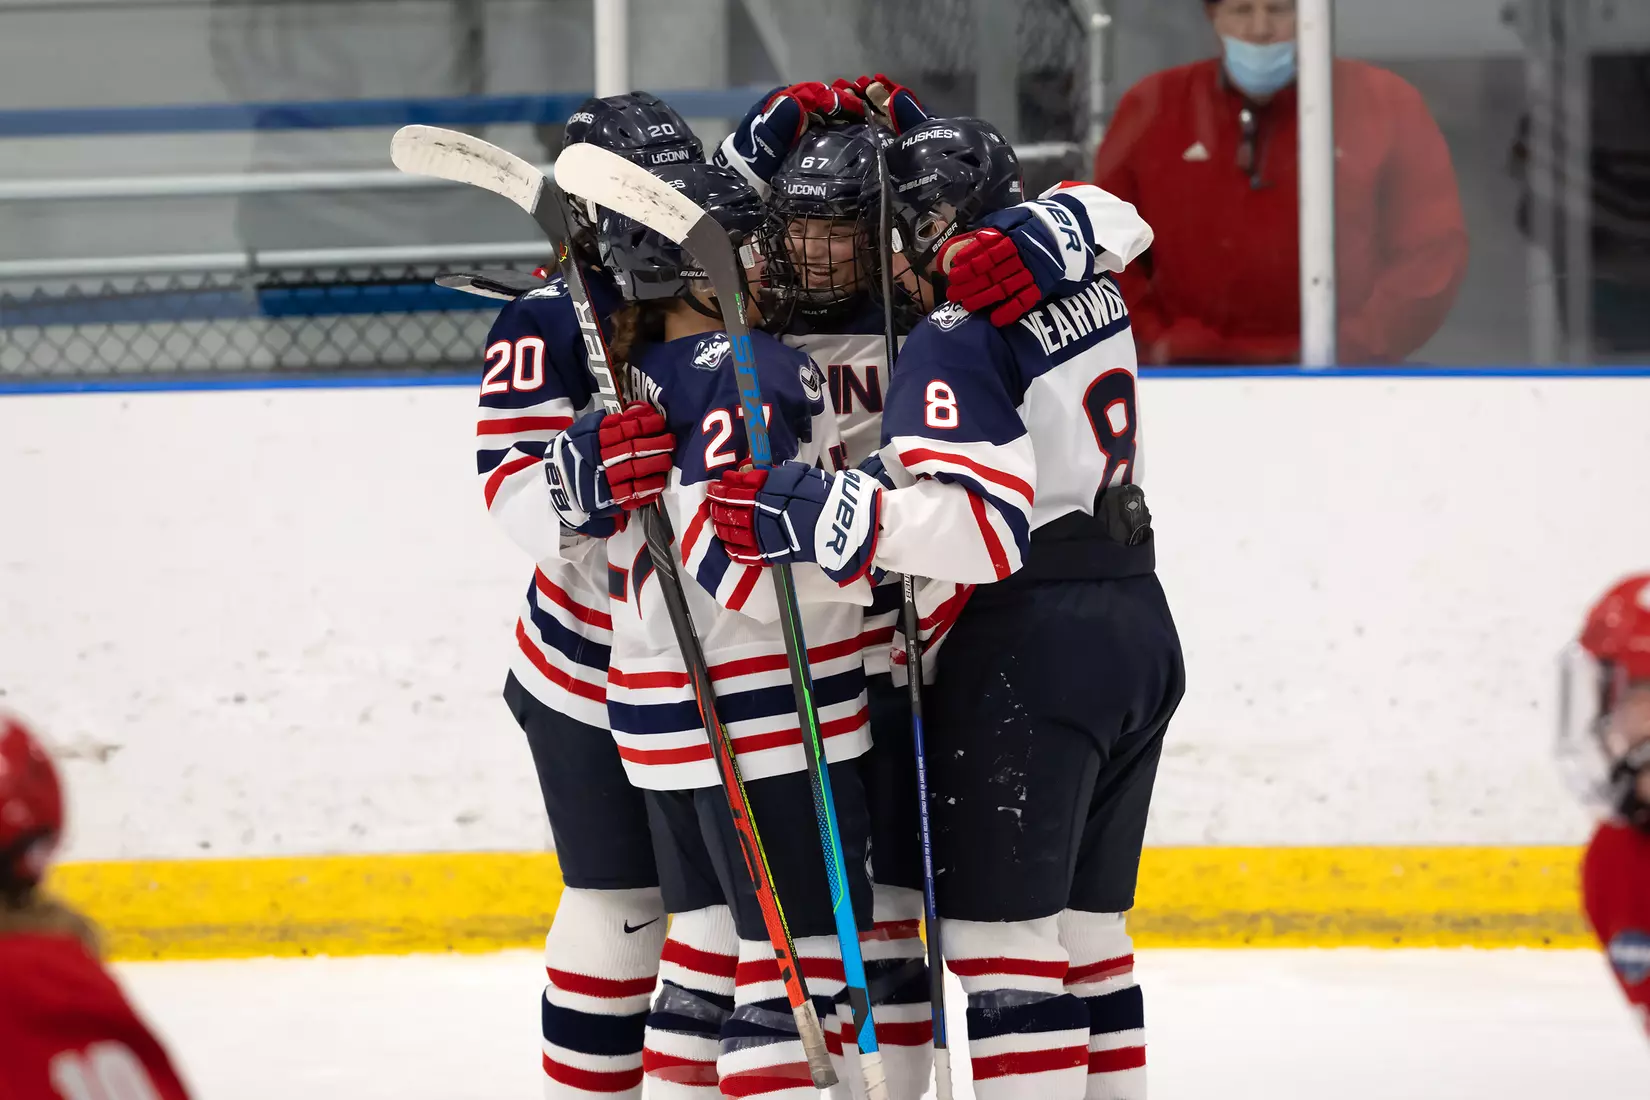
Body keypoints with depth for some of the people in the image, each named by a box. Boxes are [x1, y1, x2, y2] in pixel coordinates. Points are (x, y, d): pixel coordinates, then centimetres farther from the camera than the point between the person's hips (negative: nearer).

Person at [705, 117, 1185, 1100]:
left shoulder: (956, 345, -15)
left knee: (1003, 935, -8)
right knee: (1083, 926, 14)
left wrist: (810, 512, -29)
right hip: (1137, 626, 9)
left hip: (1031, 649, -9)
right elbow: (1106, 218, 32)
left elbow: (984, 525, -25)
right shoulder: (1087, 285, 9)